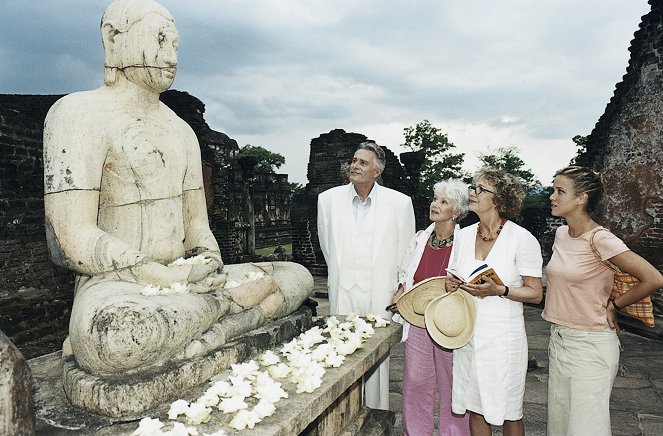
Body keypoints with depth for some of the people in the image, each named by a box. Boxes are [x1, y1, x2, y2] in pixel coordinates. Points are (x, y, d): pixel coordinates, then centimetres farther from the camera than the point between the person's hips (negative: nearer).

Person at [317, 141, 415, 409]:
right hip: (342, 294, 2)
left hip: (380, 296, -1)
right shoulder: (328, 199, 3)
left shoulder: (399, 203, -3)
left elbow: (406, 252, 6)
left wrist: (399, 292, 9)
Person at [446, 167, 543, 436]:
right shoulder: (464, 235, 6)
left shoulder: (522, 239, -10)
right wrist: (451, 284, -5)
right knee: (476, 409, 14)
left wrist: (498, 290, -22)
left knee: (508, 413, 10)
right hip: (467, 333, 5)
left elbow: (535, 293, -8)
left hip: (502, 336, -4)